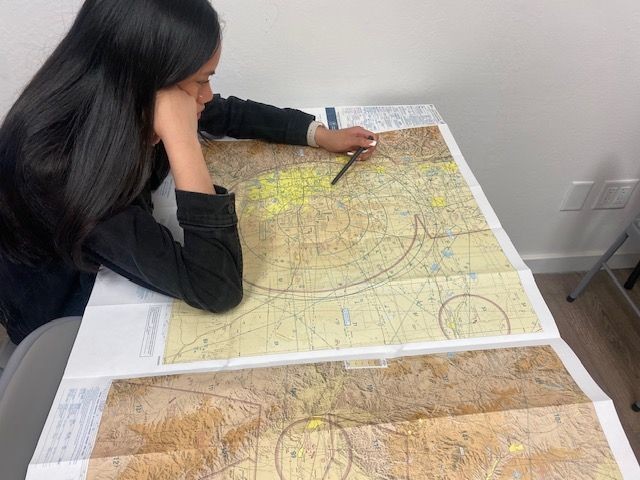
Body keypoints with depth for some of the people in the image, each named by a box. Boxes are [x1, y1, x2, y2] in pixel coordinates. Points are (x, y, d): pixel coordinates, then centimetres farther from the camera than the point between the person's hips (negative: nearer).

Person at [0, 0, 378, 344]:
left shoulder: (121, 104, -20)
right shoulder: (62, 173, -41)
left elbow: (226, 114, -1)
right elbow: (218, 288, -42)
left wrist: (320, 135, -1)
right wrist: (182, 138, -45)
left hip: (118, 264, 5)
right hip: (69, 321, -5)